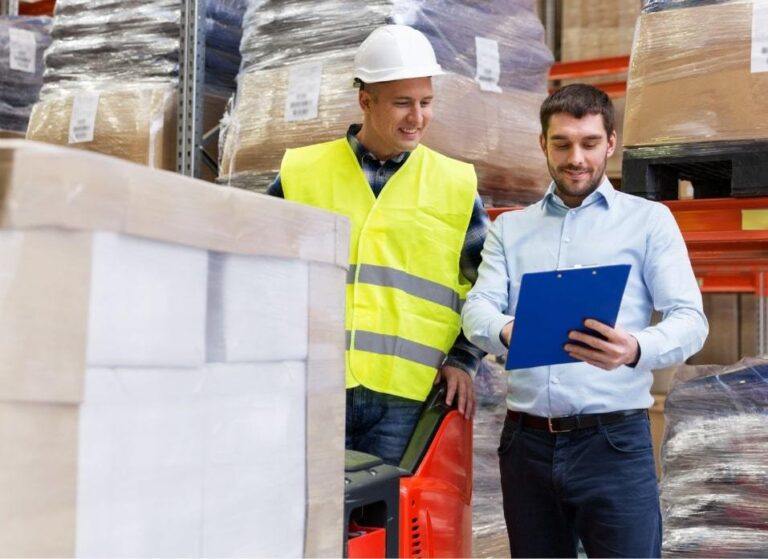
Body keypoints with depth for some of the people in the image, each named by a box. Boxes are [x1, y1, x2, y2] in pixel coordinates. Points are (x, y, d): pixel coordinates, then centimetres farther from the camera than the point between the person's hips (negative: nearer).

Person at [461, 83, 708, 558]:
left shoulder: (649, 220, 7)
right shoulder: (509, 228, 16)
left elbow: (690, 319, -3)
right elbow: (478, 308, 3)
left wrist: (636, 350, -25)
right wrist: (507, 332, -22)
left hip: (614, 442, -3)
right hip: (527, 442, 3)